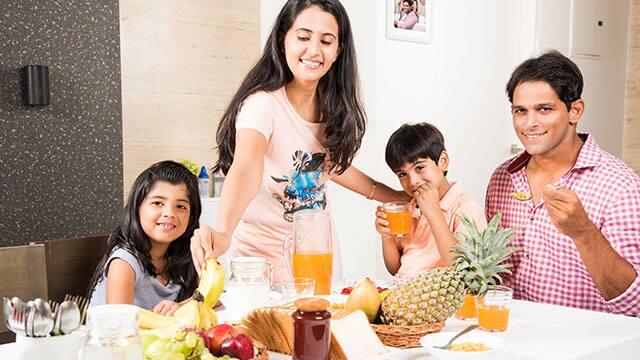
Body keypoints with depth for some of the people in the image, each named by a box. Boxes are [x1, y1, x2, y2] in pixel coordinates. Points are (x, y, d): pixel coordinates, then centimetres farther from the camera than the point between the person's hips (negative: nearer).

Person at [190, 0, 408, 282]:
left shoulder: (332, 107, -4)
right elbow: (246, 170, -42)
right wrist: (222, 233, -59)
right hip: (263, 257, -6)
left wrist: (395, 196, 10)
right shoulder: (262, 104, -25)